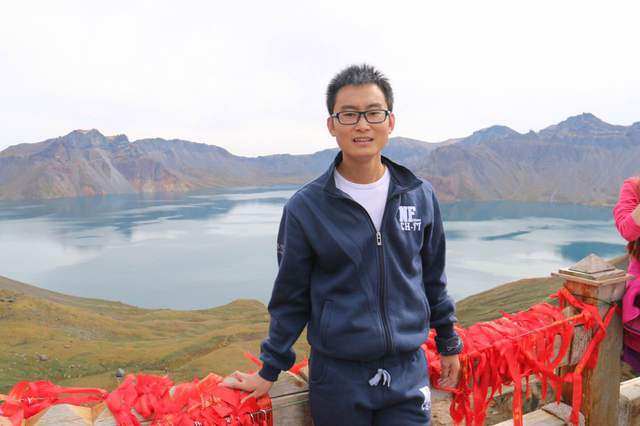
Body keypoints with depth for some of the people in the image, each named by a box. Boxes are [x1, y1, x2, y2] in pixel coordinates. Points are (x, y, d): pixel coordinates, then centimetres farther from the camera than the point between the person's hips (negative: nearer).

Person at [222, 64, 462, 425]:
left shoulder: (421, 195, -2)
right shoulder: (305, 207, -10)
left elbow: (433, 279, 9)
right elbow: (291, 298, -1)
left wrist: (449, 344, 16)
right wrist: (270, 371, 5)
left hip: (409, 372, 2)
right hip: (337, 375, -2)